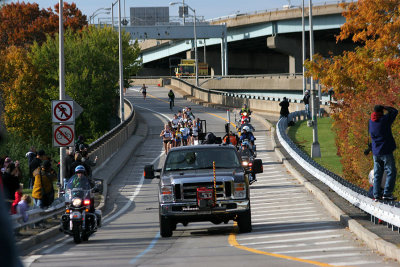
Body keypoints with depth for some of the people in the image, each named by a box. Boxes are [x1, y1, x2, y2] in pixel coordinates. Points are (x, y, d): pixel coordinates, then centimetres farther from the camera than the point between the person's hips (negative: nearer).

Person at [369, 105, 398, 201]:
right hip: (386, 151, -6)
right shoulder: (385, 119, -11)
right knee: (391, 172, 0)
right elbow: (394, 111, 3)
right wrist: (384, 107, 12)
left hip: (375, 152, 6)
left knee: (377, 174, 10)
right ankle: (387, 194, -8)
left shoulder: (370, 122, 5)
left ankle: (376, 194, 8)